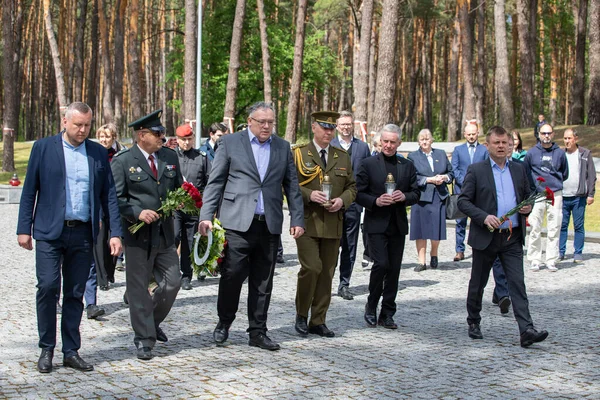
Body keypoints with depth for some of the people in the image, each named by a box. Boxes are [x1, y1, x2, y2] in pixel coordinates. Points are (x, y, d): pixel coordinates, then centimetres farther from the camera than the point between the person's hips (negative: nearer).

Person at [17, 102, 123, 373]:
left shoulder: (98, 153, 9)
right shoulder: (43, 148, 2)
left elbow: (109, 195, 8)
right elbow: (29, 191, 3)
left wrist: (115, 233, 1)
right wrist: (24, 228, -2)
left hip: (83, 234, 2)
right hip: (50, 231, -2)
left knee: (75, 294, 7)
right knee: (48, 287, -10)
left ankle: (71, 351, 15)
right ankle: (46, 349, 5)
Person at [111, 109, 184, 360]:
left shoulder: (170, 157, 10)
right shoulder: (122, 161, -6)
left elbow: (178, 188, 21)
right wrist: (137, 213, -20)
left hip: (165, 233, 5)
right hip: (138, 234, -5)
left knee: (172, 283, 6)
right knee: (138, 289, 2)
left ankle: (152, 323, 31)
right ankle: (144, 339, 13)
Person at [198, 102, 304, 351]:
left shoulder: (283, 147, 13)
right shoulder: (230, 143, 4)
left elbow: (291, 186, 13)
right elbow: (215, 181, 2)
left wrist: (297, 219, 5)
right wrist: (207, 216, -6)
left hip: (269, 225, 3)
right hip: (237, 223, -3)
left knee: (263, 282, 7)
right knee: (232, 275, -4)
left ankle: (258, 332, 16)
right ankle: (224, 322, 17)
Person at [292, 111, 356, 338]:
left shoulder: (342, 157, 14)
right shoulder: (298, 153, 2)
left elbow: (352, 187, 16)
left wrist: (342, 200, -5)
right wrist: (309, 194, -17)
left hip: (333, 223, 4)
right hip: (307, 222, -4)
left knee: (327, 272, 6)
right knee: (311, 268, -14)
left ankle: (318, 321, 15)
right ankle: (301, 315, 5)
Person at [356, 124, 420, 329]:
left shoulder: (408, 166, 11)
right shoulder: (369, 164, 0)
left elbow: (416, 193, 11)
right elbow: (358, 194, -2)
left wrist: (404, 196, -9)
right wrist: (376, 201, -18)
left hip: (398, 225, 4)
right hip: (376, 224, -4)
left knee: (394, 268, 5)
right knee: (381, 264, -14)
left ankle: (387, 314, 14)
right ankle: (371, 306, 8)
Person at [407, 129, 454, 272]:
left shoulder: (441, 154, 14)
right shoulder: (413, 157, 5)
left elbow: (451, 173, 17)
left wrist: (444, 177, -4)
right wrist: (430, 180, -12)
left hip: (439, 197, 2)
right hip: (422, 197, -2)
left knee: (437, 228, 2)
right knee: (421, 230, -1)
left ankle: (434, 254, 27)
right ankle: (422, 261, 5)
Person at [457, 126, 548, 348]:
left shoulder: (519, 170, 10)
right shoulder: (476, 170, -3)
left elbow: (527, 195, 20)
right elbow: (463, 201, -5)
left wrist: (528, 207, -4)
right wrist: (484, 217, -19)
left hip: (513, 238, 2)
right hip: (485, 237, -2)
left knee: (518, 284, -7)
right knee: (478, 283, 11)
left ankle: (527, 331, -13)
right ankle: (474, 323, 30)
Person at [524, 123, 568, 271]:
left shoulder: (559, 153, 6)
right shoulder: (532, 152, 4)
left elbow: (564, 174, 18)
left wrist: (555, 182, 11)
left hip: (555, 194, 1)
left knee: (554, 229, 0)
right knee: (535, 229, 0)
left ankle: (551, 260, 6)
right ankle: (535, 260, 7)